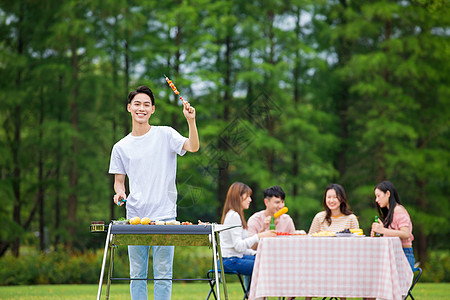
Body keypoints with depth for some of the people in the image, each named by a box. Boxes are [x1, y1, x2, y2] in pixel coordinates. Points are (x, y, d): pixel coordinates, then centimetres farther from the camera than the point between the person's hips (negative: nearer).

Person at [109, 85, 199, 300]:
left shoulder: (165, 135, 3)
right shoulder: (121, 147, 12)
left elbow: (193, 147, -12)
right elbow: (119, 180, 17)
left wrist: (191, 121, -25)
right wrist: (119, 193, -5)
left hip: (164, 215, -3)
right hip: (134, 217, 3)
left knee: (163, 274, -3)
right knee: (137, 274, 6)